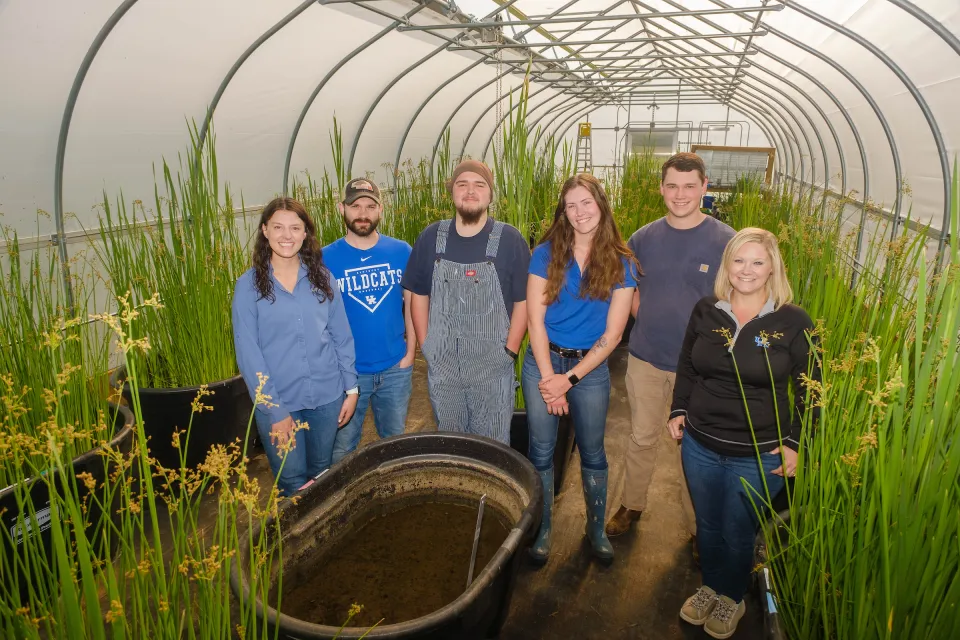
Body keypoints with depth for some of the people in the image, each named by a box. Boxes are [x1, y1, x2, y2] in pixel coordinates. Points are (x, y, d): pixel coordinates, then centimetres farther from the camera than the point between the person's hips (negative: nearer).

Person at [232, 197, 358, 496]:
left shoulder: (322, 277, 0)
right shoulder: (249, 284, -7)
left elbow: (342, 336, 4)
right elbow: (247, 352, -9)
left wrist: (351, 387, 2)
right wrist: (274, 410, -12)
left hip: (327, 397, 2)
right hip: (278, 403, -2)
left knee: (322, 476, 19)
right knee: (293, 483, 11)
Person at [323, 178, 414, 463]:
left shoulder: (401, 251, -2)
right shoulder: (326, 258, -7)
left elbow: (412, 302, 4)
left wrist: (410, 352, 0)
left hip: (396, 369, 2)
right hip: (346, 372, -1)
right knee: (341, 451, 13)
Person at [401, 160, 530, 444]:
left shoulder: (510, 239, -6)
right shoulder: (431, 237, 1)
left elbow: (523, 301, -4)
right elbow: (418, 295, 7)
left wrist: (509, 352, -9)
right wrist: (425, 346, 2)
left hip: (493, 368, -2)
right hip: (441, 367, 3)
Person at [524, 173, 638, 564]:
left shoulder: (621, 263, -3)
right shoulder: (546, 254, -4)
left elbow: (612, 333, -6)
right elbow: (535, 319, -6)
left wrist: (570, 378, -12)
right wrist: (548, 377, -12)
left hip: (591, 368, 0)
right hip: (543, 363, 0)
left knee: (593, 453, 14)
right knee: (541, 451, 8)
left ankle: (596, 529, 35)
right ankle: (541, 529, 28)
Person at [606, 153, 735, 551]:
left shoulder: (725, 241, -9)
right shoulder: (643, 239, 0)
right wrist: (650, 324, 3)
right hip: (645, 359, 3)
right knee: (641, 438, 17)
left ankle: (698, 525, 32)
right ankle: (631, 506, 38)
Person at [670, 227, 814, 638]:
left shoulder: (794, 322, -9)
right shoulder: (705, 312, 0)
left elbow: (809, 391, -4)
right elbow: (687, 367, 11)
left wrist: (794, 444, -7)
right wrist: (679, 410, 5)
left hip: (760, 454, -3)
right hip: (700, 444, 3)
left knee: (738, 533, 13)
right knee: (708, 525, 19)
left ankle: (731, 598, 39)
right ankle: (710, 586, 44)